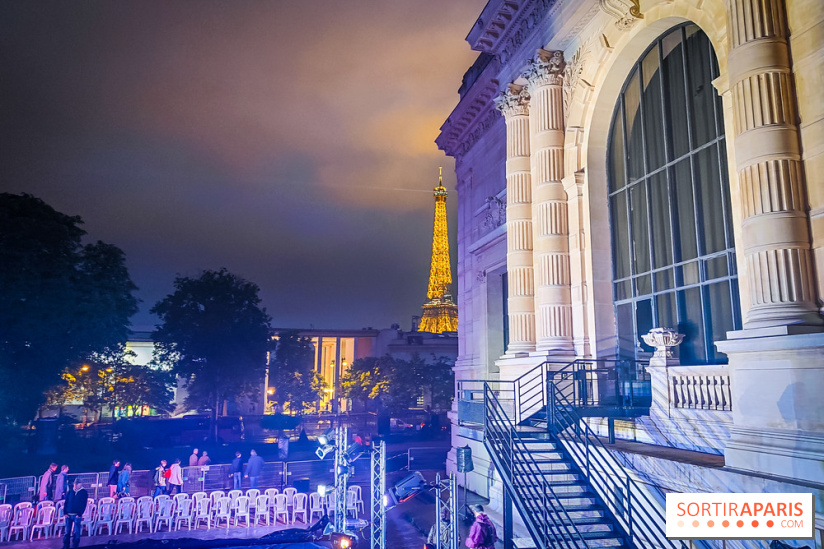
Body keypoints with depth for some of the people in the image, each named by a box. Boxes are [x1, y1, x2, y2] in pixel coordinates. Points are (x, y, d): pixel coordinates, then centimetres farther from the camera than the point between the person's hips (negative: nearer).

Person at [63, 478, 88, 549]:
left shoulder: (84, 492, -2)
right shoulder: (70, 491, 7)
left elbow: (84, 504, -5)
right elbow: (66, 502, 8)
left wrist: (80, 514, -12)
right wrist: (65, 512, -2)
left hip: (77, 515, -3)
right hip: (68, 514, 3)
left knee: (76, 532, 0)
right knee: (67, 531, 9)